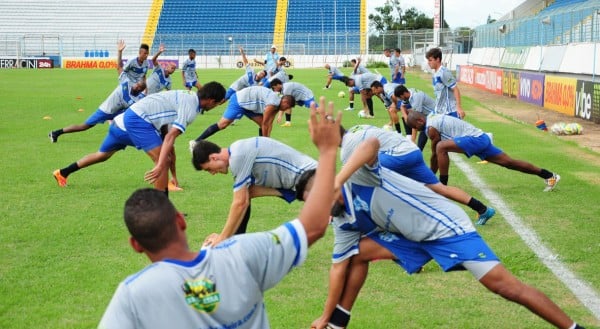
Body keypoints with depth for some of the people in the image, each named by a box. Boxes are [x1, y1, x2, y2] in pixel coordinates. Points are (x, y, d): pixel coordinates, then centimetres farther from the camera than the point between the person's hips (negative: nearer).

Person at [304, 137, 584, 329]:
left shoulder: (357, 177, -17)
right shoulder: (343, 221, 6)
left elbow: (371, 145, -38)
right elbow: (339, 266, 11)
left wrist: (336, 181, -46)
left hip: (445, 225, -8)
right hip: (414, 238, 8)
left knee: (504, 285, -13)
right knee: (358, 252, 0)